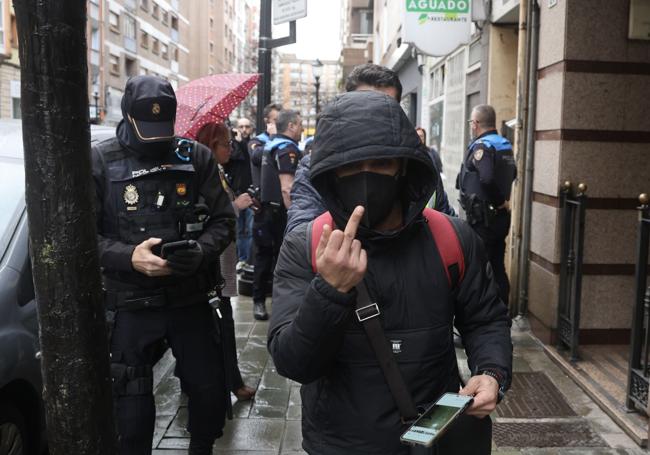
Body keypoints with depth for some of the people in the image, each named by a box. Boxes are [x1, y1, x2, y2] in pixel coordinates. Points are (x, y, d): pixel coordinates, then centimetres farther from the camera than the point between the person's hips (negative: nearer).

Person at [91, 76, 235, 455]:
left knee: (211, 391, 11)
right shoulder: (101, 162, -4)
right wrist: (129, 257, -22)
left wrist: (202, 250, -17)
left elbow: (223, 220, 4)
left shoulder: (197, 158, 1)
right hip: (131, 305, -1)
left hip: (191, 299, 2)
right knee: (132, 407, 9)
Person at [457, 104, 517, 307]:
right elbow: (511, 174, 24)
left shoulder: (481, 146, -16)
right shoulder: (505, 145, 11)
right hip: (500, 216, 8)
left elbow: (488, 178, -31)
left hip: (482, 218, -8)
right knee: (497, 267, 14)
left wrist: (499, 201, -17)